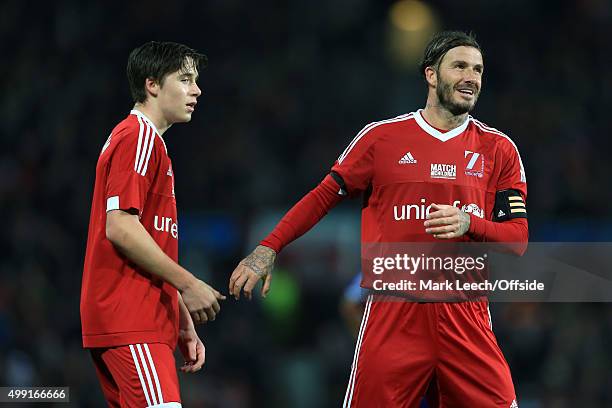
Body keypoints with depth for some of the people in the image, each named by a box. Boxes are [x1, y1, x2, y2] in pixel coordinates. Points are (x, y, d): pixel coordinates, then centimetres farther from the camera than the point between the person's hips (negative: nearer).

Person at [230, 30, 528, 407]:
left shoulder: (499, 149, 8)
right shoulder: (382, 136, 6)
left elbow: (518, 238, 5)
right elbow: (324, 196, 11)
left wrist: (469, 224, -14)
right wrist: (268, 249, 3)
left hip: (466, 316, 1)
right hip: (392, 312, -1)